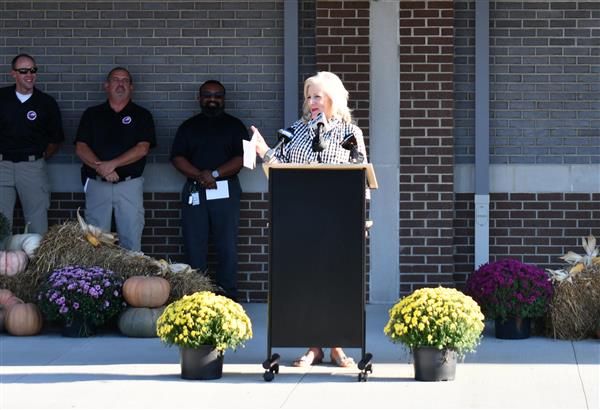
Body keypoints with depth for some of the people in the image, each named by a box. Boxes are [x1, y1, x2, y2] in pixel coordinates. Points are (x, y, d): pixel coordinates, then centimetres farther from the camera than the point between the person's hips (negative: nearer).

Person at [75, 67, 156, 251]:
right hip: (97, 185, 1)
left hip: (130, 185, -1)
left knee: (131, 241, -4)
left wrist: (112, 164, -16)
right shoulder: (92, 114, 12)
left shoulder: (141, 115, 8)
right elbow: (81, 148, 2)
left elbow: (142, 149, -5)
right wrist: (102, 169, -14)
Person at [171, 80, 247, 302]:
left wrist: (214, 174, -13)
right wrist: (199, 176, -13)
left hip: (225, 191, -1)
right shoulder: (188, 126, 15)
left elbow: (242, 158, -1)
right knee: (194, 246, -1)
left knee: (227, 246, -4)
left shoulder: (234, 125, 10)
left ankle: (227, 294, -1)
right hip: (194, 191, 1)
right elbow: (177, 158, 4)